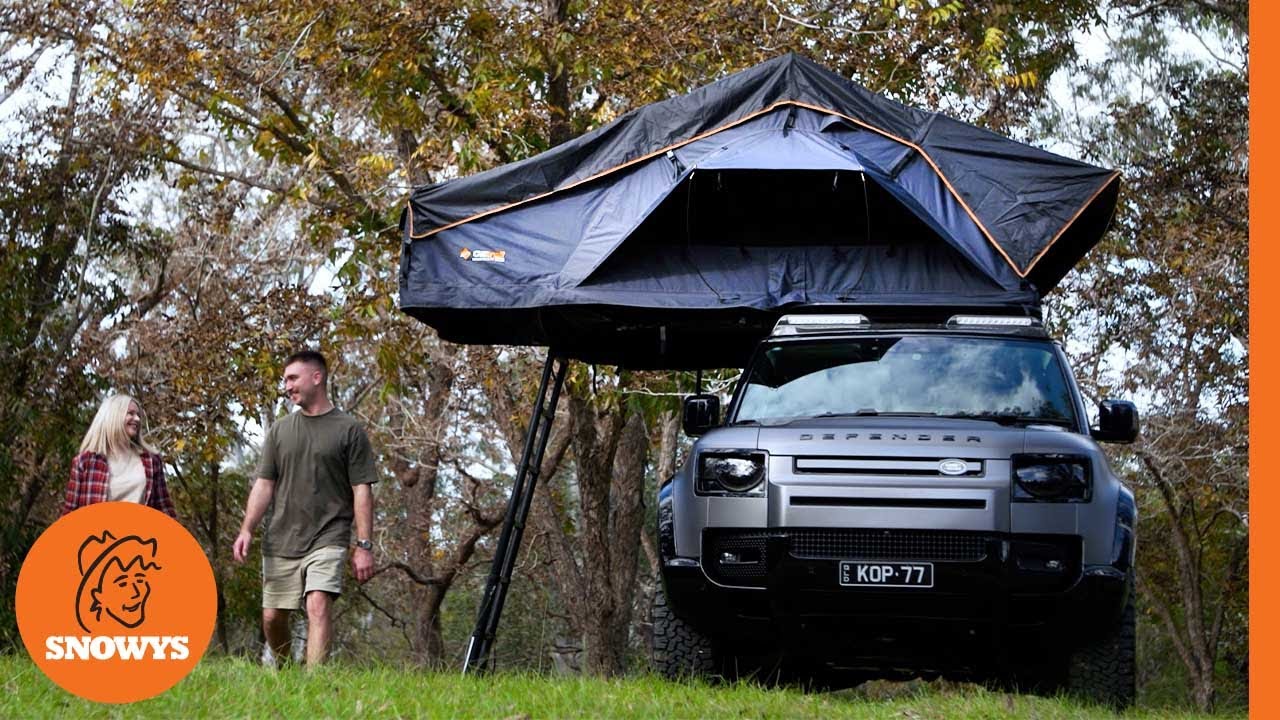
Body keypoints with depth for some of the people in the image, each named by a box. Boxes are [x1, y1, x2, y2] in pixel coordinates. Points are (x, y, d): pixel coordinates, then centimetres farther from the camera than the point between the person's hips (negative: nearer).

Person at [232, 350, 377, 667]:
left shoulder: (348, 430, 1)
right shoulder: (280, 430, 13)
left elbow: (362, 490, -1)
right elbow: (264, 484, 11)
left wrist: (364, 545, -8)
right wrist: (246, 530, -2)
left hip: (327, 539, -4)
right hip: (280, 541, 4)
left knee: (318, 605, -22)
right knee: (272, 617, 7)